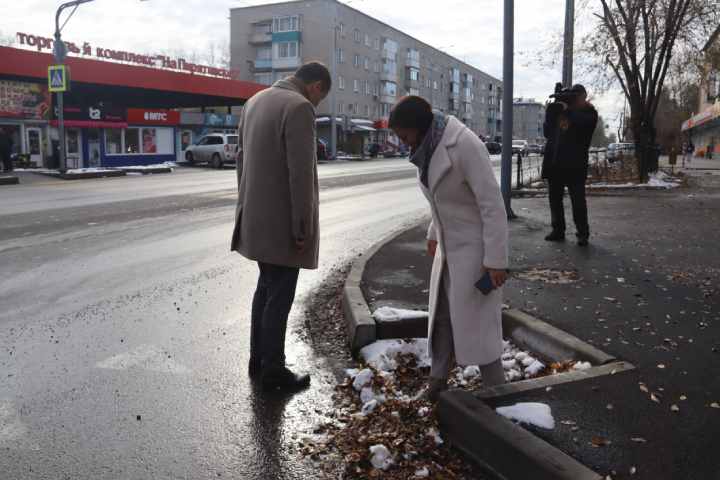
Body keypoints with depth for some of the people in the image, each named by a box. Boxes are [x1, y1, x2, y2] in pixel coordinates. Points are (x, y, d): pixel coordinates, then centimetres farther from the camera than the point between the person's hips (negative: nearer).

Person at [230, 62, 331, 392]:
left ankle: (258, 360, 28)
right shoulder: (299, 107, -16)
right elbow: (301, 174, -20)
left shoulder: (255, 101, 12)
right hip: (282, 222, -9)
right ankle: (272, 370, 12)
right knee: (280, 295, 2)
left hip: (256, 217, 9)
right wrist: (302, 228, -16)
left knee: (266, 288, 19)